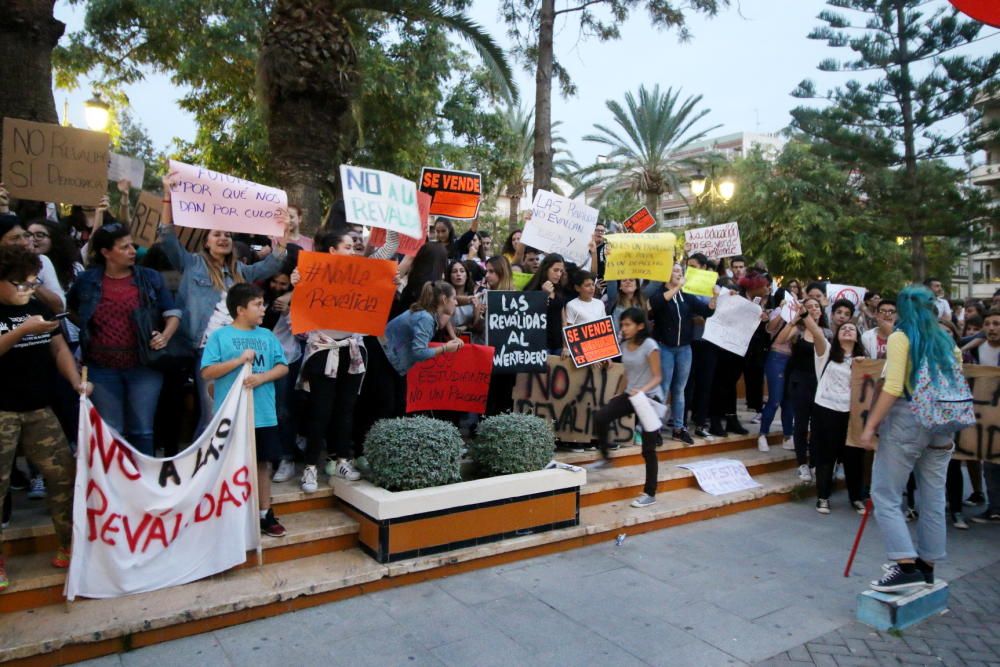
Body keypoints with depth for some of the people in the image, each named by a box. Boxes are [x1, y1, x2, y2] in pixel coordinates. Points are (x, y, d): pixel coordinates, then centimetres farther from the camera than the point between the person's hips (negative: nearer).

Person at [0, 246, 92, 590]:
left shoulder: (40, 308, 10)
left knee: (64, 475, 5)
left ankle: (69, 547, 18)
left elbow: (59, 348, 11)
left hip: (39, 410, 5)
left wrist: (77, 382, -1)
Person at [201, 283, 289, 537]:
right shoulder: (220, 336, -3)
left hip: (264, 415, 4)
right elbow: (207, 372, -9)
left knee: (263, 462, 11)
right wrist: (239, 360, -17)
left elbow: (283, 367, 5)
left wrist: (262, 377, -13)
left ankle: (264, 514, 22)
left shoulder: (267, 336, 7)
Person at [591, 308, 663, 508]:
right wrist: (627, 392, 13)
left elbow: (657, 377, -16)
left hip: (650, 397, -6)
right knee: (600, 417, -13)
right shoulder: (624, 346, 6)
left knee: (648, 449, -1)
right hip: (630, 395, 6)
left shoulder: (650, 345, -15)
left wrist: (643, 390, -33)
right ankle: (605, 457, 8)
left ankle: (650, 494, 10)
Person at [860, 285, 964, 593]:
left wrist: (870, 424, -14)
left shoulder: (901, 338, -5)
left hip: (906, 421, -7)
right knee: (933, 499, 13)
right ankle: (927, 565, 23)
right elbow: (957, 386, 13)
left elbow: (893, 388, -15)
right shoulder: (947, 341, 13)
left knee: (885, 496, -1)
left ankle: (907, 566, -7)